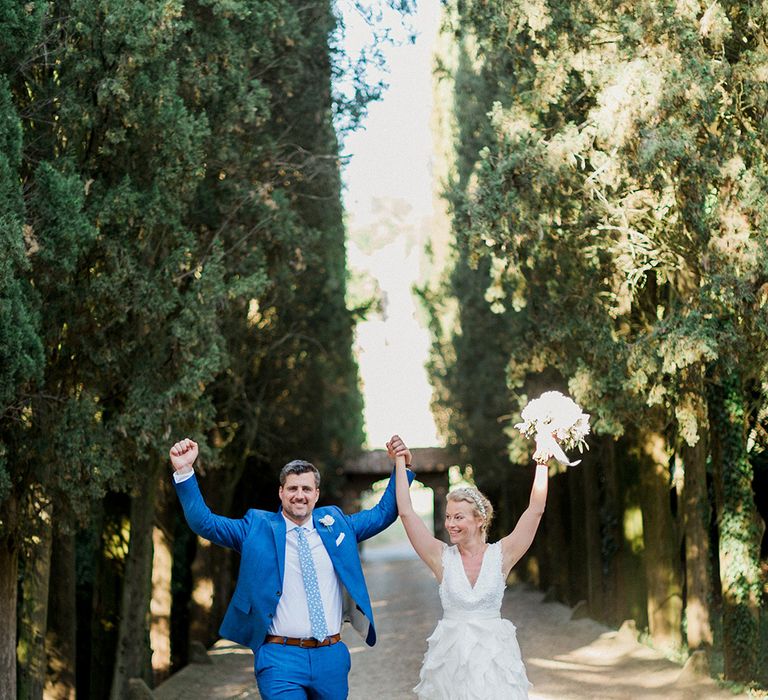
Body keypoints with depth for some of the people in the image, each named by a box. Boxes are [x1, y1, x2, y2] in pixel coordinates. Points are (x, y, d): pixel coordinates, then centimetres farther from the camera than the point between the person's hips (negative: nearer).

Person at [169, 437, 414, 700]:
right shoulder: (257, 527, 4)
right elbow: (204, 522, -1)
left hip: (332, 657, 4)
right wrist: (185, 471, -12)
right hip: (280, 657, -3)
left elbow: (383, 513, 22)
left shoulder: (334, 522, 13)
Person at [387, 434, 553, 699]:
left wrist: (541, 465, -11)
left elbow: (536, 510, -6)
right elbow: (406, 513, -5)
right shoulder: (442, 558, -1)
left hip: (494, 656, -1)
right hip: (451, 655, 1)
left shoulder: (501, 555, -2)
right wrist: (400, 463, -2)